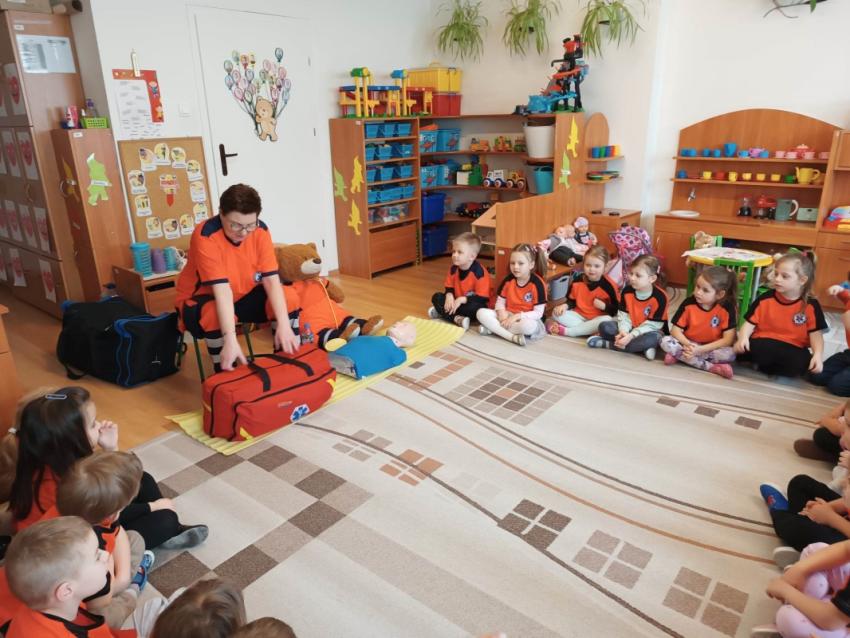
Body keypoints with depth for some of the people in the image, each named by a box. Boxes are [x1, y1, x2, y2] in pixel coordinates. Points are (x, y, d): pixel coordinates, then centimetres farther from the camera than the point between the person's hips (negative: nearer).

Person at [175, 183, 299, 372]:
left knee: (288, 298, -19)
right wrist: (230, 340, -44)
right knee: (215, 314, -37)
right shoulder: (206, 236, -29)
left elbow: (272, 280, -21)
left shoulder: (260, 230, -16)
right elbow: (222, 290, -36)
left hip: (243, 296, 4)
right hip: (203, 299, -4)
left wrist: (284, 324, -33)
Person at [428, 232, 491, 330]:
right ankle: (457, 318, -27)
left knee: (475, 307, -39)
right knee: (436, 297, -9)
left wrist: (462, 299, -30)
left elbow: (482, 298, -25)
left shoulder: (480, 272, -24)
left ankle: (442, 313, -23)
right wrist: (449, 296, -18)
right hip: (457, 302, 7)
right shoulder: (453, 268, -5)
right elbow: (449, 287, 6)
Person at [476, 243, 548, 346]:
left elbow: (538, 313, -16)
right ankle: (512, 337, -29)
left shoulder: (537, 283, -15)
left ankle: (493, 328, -23)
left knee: (529, 326, -41)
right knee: (481, 313, -19)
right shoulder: (508, 280, -2)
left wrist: (517, 316, -25)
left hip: (527, 318, -4)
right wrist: (502, 313, -17)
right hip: (508, 316, 4)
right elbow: (499, 302, 6)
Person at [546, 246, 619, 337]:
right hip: (579, 315, 3)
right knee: (556, 313, -16)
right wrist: (565, 305, -12)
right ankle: (589, 330, -24)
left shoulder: (609, 285, -13)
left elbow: (616, 309, -7)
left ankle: (566, 331, -29)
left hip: (597, 318, -3)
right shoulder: (577, 280, -3)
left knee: (607, 320, -37)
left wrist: (603, 306, -23)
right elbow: (572, 300, 9)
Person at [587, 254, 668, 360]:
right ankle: (641, 346, -24)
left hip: (650, 331, -4)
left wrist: (631, 336, -31)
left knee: (651, 339, -40)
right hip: (630, 327, 4)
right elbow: (623, 315, -7)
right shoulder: (627, 291, -8)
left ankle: (609, 344, -30)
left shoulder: (660, 297, -22)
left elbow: (653, 325, -22)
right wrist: (623, 331, -28)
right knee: (605, 327, -17)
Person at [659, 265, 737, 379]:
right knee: (666, 342, -27)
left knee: (729, 354, -33)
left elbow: (728, 339, -19)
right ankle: (711, 367, -25)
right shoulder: (688, 303, -12)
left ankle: (679, 355, -23)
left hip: (711, 347, -1)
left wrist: (700, 349, -27)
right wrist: (687, 345, -28)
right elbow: (675, 329, -8)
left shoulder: (727, 308, -16)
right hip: (689, 344, 2)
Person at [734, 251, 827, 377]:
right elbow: (750, 323, -1)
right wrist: (743, 338, -21)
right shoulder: (765, 299, 0)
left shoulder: (811, 306, -1)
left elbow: (815, 334, -1)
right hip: (764, 345, -2)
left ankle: (764, 365, -8)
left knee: (801, 363, -31)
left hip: (792, 350, 2)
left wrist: (818, 355, -18)